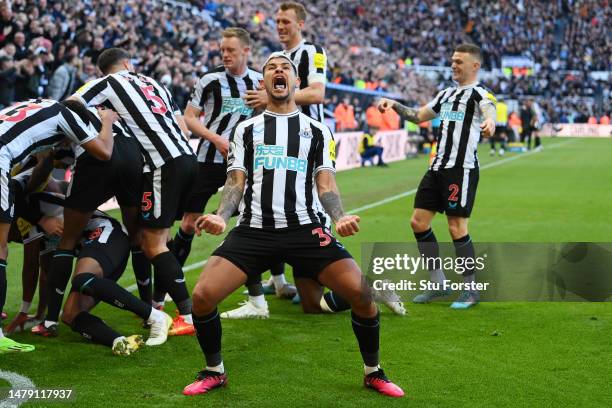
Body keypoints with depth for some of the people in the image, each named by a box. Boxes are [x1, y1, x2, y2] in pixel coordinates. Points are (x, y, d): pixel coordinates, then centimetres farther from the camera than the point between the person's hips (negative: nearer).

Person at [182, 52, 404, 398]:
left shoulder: (317, 130, 15)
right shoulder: (247, 129, 16)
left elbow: (325, 183, 9)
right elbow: (237, 181, 10)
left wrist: (340, 218, -11)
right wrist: (221, 216, -10)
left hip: (305, 228, -1)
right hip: (254, 230, 1)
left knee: (362, 294, -16)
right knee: (203, 296, -17)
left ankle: (373, 372, 9)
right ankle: (214, 371, 10)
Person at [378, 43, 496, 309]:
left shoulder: (478, 93, -6)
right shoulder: (446, 94, 19)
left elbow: (489, 108, -29)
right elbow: (419, 116, 30)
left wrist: (489, 122, -52)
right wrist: (395, 105, 15)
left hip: (462, 168, -8)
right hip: (438, 166, 8)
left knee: (457, 228, -9)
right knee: (418, 222, 7)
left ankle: (472, 289, 6)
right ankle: (438, 285, 18)